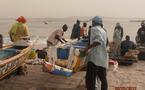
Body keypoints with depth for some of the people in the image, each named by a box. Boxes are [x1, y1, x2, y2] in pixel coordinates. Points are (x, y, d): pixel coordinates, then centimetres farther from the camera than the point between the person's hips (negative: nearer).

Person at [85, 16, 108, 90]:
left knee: (90, 79, -8)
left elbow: (99, 40, -21)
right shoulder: (103, 31, 19)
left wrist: (88, 47, -21)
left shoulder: (94, 29, -4)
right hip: (103, 58, 9)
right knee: (103, 78, 16)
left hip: (95, 57, -8)